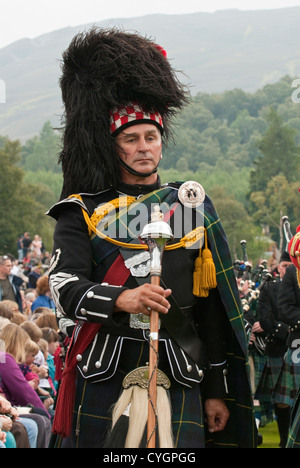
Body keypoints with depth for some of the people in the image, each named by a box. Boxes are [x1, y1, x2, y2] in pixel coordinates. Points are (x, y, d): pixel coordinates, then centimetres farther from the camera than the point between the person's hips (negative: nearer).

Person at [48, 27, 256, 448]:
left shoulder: (193, 208, 11)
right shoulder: (83, 211, 5)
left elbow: (213, 309, 12)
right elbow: (64, 288, -9)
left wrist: (217, 390, 9)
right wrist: (121, 299, -29)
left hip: (178, 378, 1)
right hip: (102, 377, -1)